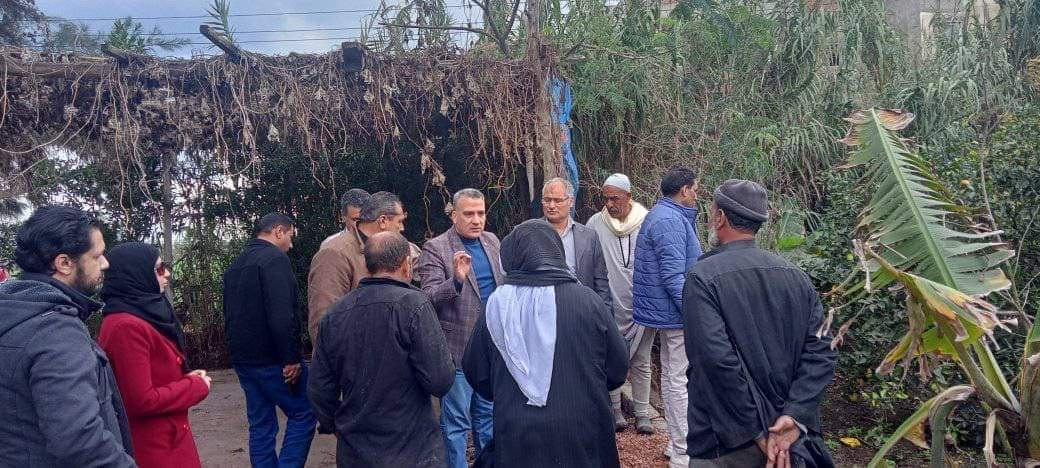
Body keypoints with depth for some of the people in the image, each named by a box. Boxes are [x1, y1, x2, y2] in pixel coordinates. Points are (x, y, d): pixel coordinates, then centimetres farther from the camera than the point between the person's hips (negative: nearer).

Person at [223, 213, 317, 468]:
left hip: (243, 358, 9)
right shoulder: (275, 258, -12)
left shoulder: (235, 265, 16)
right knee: (303, 415, 0)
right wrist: (291, 358, -18)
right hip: (272, 359, -8)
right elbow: (282, 315, -22)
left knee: (261, 424, 12)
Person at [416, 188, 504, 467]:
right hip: (458, 349, -6)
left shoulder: (492, 241, 8)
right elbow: (428, 298, -18)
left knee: (487, 415, 20)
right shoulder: (435, 249, -11)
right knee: (456, 422, 4)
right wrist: (456, 280, -34)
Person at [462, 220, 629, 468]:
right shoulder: (588, 300, -11)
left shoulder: (497, 304, -7)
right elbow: (618, 369, -2)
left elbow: (475, 373, 3)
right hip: (582, 435, 0)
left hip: (515, 440, 1)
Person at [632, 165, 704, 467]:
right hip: (677, 314, -11)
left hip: (667, 313, 11)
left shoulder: (662, 215, 15)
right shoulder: (670, 220, -19)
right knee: (680, 380, -4)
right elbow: (673, 276, -24)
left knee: (670, 376, 16)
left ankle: (675, 444, 28)